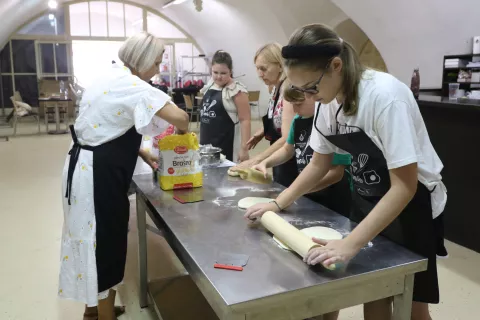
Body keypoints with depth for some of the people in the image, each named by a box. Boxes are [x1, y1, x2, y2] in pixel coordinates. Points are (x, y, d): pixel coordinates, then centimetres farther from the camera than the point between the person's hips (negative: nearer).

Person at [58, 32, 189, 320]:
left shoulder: (113, 79, 12)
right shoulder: (131, 85, -18)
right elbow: (179, 116, -28)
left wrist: (143, 155, 11)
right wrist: (183, 130, -5)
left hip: (89, 169, 10)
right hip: (97, 175, -10)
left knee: (93, 239, 20)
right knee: (105, 242, 4)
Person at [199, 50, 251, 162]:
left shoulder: (237, 90, -12)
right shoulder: (209, 87, 9)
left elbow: (245, 120, -15)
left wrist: (244, 148, -19)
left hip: (227, 145, -7)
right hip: (207, 144, 7)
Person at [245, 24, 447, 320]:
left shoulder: (385, 96, -29)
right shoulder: (329, 100, -7)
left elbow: (404, 186, -29)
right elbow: (319, 164, 5)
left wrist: (351, 243, -37)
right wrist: (278, 204, -4)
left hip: (410, 203, -5)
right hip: (367, 201, 6)